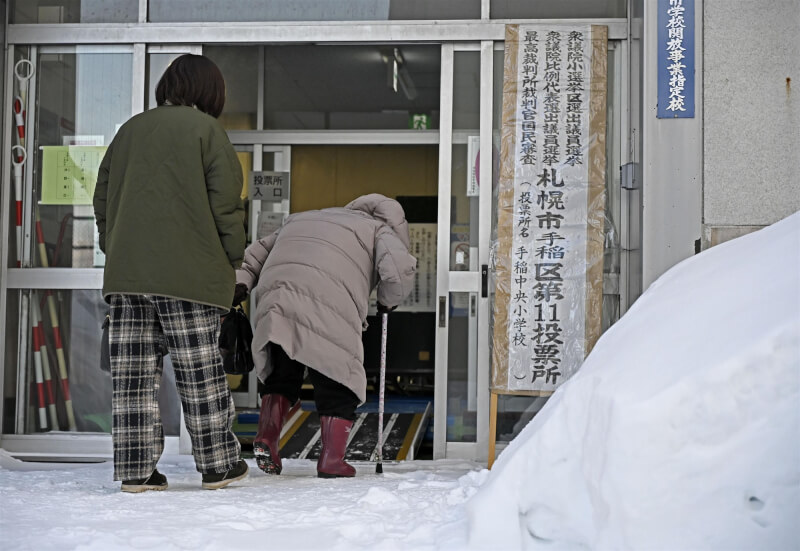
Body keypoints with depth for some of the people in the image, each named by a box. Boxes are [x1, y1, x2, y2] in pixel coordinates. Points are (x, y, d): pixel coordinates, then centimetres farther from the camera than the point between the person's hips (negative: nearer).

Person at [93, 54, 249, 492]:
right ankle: (217, 464, 10)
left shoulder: (129, 130, 17)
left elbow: (102, 200, 18)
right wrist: (232, 259, 3)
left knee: (132, 370, 3)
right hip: (188, 271, -5)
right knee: (199, 369, 2)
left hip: (125, 272, 5)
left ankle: (135, 468, 4)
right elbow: (225, 203, -6)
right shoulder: (206, 129, 0)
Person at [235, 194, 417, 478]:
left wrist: (240, 282, 23)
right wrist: (388, 300, 21)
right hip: (328, 312, -5)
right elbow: (400, 268, 4)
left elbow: (257, 251, 34)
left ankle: (266, 437, 9)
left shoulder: (299, 220, 40)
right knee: (338, 385, 7)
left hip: (273, 300, 5)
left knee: (281, 376, 22)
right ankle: (332, 459, 5)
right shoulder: (378, 229, 22)